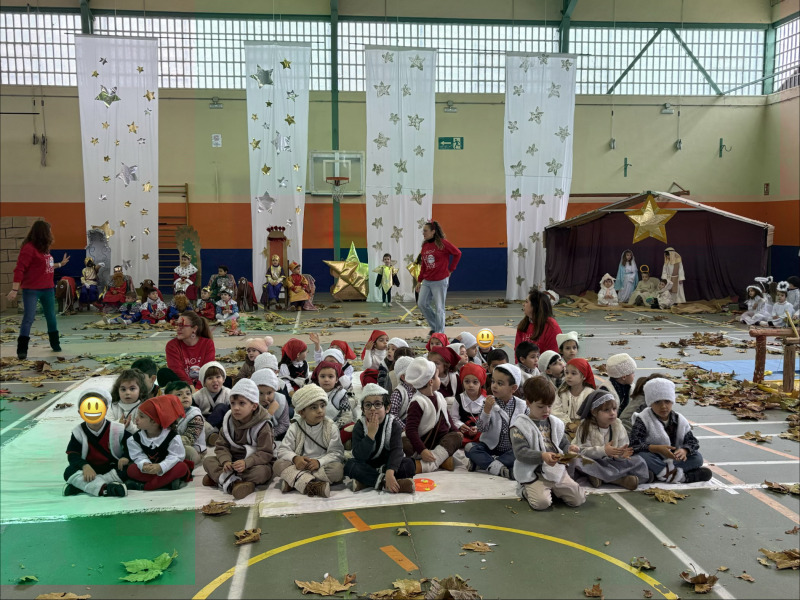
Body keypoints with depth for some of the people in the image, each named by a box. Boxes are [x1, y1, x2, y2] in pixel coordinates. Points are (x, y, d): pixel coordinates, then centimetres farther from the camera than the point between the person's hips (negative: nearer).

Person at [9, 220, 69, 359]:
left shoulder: (44, 248, 10)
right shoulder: (29, 248, -15)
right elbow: (19, 269, -19)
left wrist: (60, 264, 30)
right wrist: (15, 289, -23)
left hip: (48, 289, 8)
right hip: (31, 290, -8)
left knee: (51, 317, 16)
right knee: (28, 319, -8)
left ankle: (55, 345, 30)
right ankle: (22, 350, -3)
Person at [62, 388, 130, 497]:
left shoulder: (118, 429, -3)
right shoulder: (78, 432, 0)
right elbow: (72, 454, -10)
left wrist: (126, 457, -23)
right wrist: (85, 466, -30)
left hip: (114, 468, -1)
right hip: (90, 470, 1)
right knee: (69, 472, -26)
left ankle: (81, 485, -33)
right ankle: (102, 488, -49)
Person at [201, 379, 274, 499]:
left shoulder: (262, 426, -15)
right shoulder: (228, 422, 0)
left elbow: (265, 453, -19)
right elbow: (221, 445, -1)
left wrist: (246, 463, -37)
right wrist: (225, 461, -24)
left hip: (255, 462, -5)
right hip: (233, 461, 5)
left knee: (260, 472, -37)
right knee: (207, 461, -13)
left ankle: (218, 478, -29)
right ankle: (233, 483, -36)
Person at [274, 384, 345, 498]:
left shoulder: (331, 427, -3)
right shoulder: (295, 428, 2)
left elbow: (337, 453, -10)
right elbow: (283, 450, -3)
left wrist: (319, 462, -27)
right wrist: (295, 458, -25)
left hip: (322, 466, -1)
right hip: (301, 466, 1)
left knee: (337, 469, -32)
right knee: (278, 464, -23)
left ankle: (292, 481, -30)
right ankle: (311, 483, -39)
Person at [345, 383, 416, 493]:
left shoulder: (394, 425, -8)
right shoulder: (359, 426, -9)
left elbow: (397, 450, -23)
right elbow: (358, 456, -19)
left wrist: (390, 472, -41)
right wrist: (371, 433, -29)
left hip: (387, 465, 1)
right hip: (367, 467, 0)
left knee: (409, 464, -26)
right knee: (350, 464, -27)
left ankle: (365, 482, -28)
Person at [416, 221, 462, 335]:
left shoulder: (442, 243, -11)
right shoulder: (425, 245, 7)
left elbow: (457, 253, -6)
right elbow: (423, 265, 13)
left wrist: (451, 269, -4)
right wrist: (419, 281, 12)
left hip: (440, 281, -6)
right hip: (427, 281, 7)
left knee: (439, 308, -1)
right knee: (422, 304, 6)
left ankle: (439, 333, 11)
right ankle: (434, 327, 24)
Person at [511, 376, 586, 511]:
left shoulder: (555, 423, 11)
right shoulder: (519, 426, -8)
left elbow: (563, 443, 18)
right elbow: (520, 452, -16)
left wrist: (569, 448, -8)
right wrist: (542, 456, -31)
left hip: (556, 470, 5)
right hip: (533, 473, -5)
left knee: (579, 499, -5)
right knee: (541, 502, -27)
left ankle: (552, 489, 19)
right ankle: (525, 490, 6)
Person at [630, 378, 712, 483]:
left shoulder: (680, 420, 5)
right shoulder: (643, 420, -9)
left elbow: (692, 441, 1)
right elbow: (634, 444, -20)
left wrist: (684, 450, -23)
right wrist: (657, 449, -33)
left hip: (674, 459, 4)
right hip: (654, 460, -4)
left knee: (697, 458, -14)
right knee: (641, 455, -35)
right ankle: (681, 476, -33)